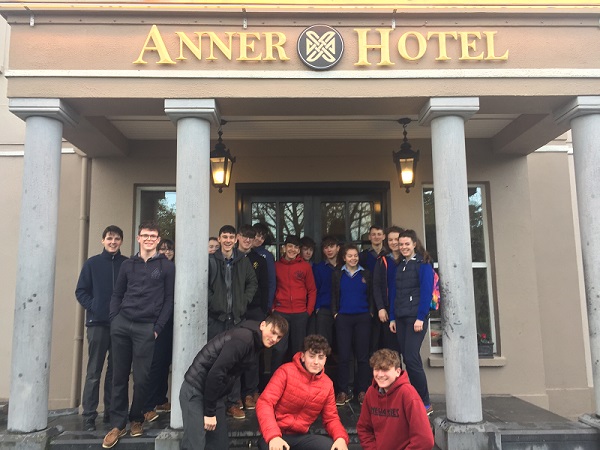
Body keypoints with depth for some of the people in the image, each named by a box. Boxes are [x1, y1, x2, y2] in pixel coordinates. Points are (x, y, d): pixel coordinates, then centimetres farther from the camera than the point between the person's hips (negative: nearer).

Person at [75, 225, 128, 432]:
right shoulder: (92, 263, 4)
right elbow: (81, 291, 4)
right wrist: (93, 307, -9)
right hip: (97, 323, -1)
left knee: (116, 370, 10)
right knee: (94, 371, 2)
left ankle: (111, 412, 21)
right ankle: (89, 416, 9)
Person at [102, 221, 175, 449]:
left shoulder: (167, 266, 2)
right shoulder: (127, 265, 12)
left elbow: (169, 299, 0)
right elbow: (117, 294, 14)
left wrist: (158, 328, -6)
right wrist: (113, 320, 2)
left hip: (146, 328, -3)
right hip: (121, 325, 3)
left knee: (141, 378, 2)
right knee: (119, 376, 7)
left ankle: (136, 419, 23)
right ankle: (118, 424, 18)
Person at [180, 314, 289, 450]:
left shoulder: (254, 342, 9)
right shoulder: (244, 338, -21)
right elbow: (216, 372, -26)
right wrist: (209, 412, -18)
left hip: (213, 393, 9)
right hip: (196, 391, -9)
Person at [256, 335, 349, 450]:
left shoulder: (327, 384, 3)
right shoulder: (286, 371, -13)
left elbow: (331, 418, 9)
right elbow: (264, 403, -20)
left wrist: (341, 438, -14)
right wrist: (273, 436, -36)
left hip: (301, 436, 5)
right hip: (276, 435, -5)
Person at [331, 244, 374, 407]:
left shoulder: (366, 274, 8)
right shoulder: (338, 274, 9)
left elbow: (371, 295, 10)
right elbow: (333, 295, 10)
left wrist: (371, 312, 0)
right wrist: (335, 312, 1)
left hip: (363, 318, 0)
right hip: (343, 318, 0)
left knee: (362, 355, 2)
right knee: (343, 355, -1)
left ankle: (362, 391, 12)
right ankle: (343, 392, 7)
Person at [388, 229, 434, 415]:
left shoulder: (423, 264, -2)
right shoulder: (399, 265, 16)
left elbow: (426, 291, -10)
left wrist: (421, 317, -16)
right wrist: (392, 317, 10)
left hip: (416, 317, -6)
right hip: (401, 318, 6)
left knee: (411, 358, -11)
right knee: (407, 358, 6)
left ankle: (425, 403, 0)